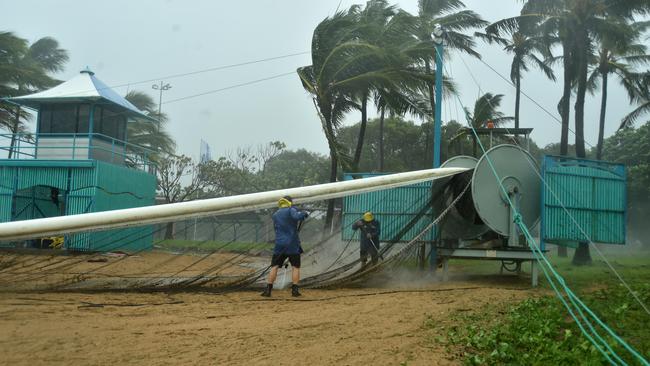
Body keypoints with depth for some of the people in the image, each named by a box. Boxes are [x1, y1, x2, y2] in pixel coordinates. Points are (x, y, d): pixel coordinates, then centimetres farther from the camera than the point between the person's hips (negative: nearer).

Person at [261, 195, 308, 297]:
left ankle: (268, 290, 0)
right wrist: (304, 213, -4)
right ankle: (294, 290, -2)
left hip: (279, 244, 4)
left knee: (274, 266, 6)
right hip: (292, 244, -4)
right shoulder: (291, 210, -2)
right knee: (295, 267, 4)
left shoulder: (275, 215, 14)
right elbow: (296, 216, -23)